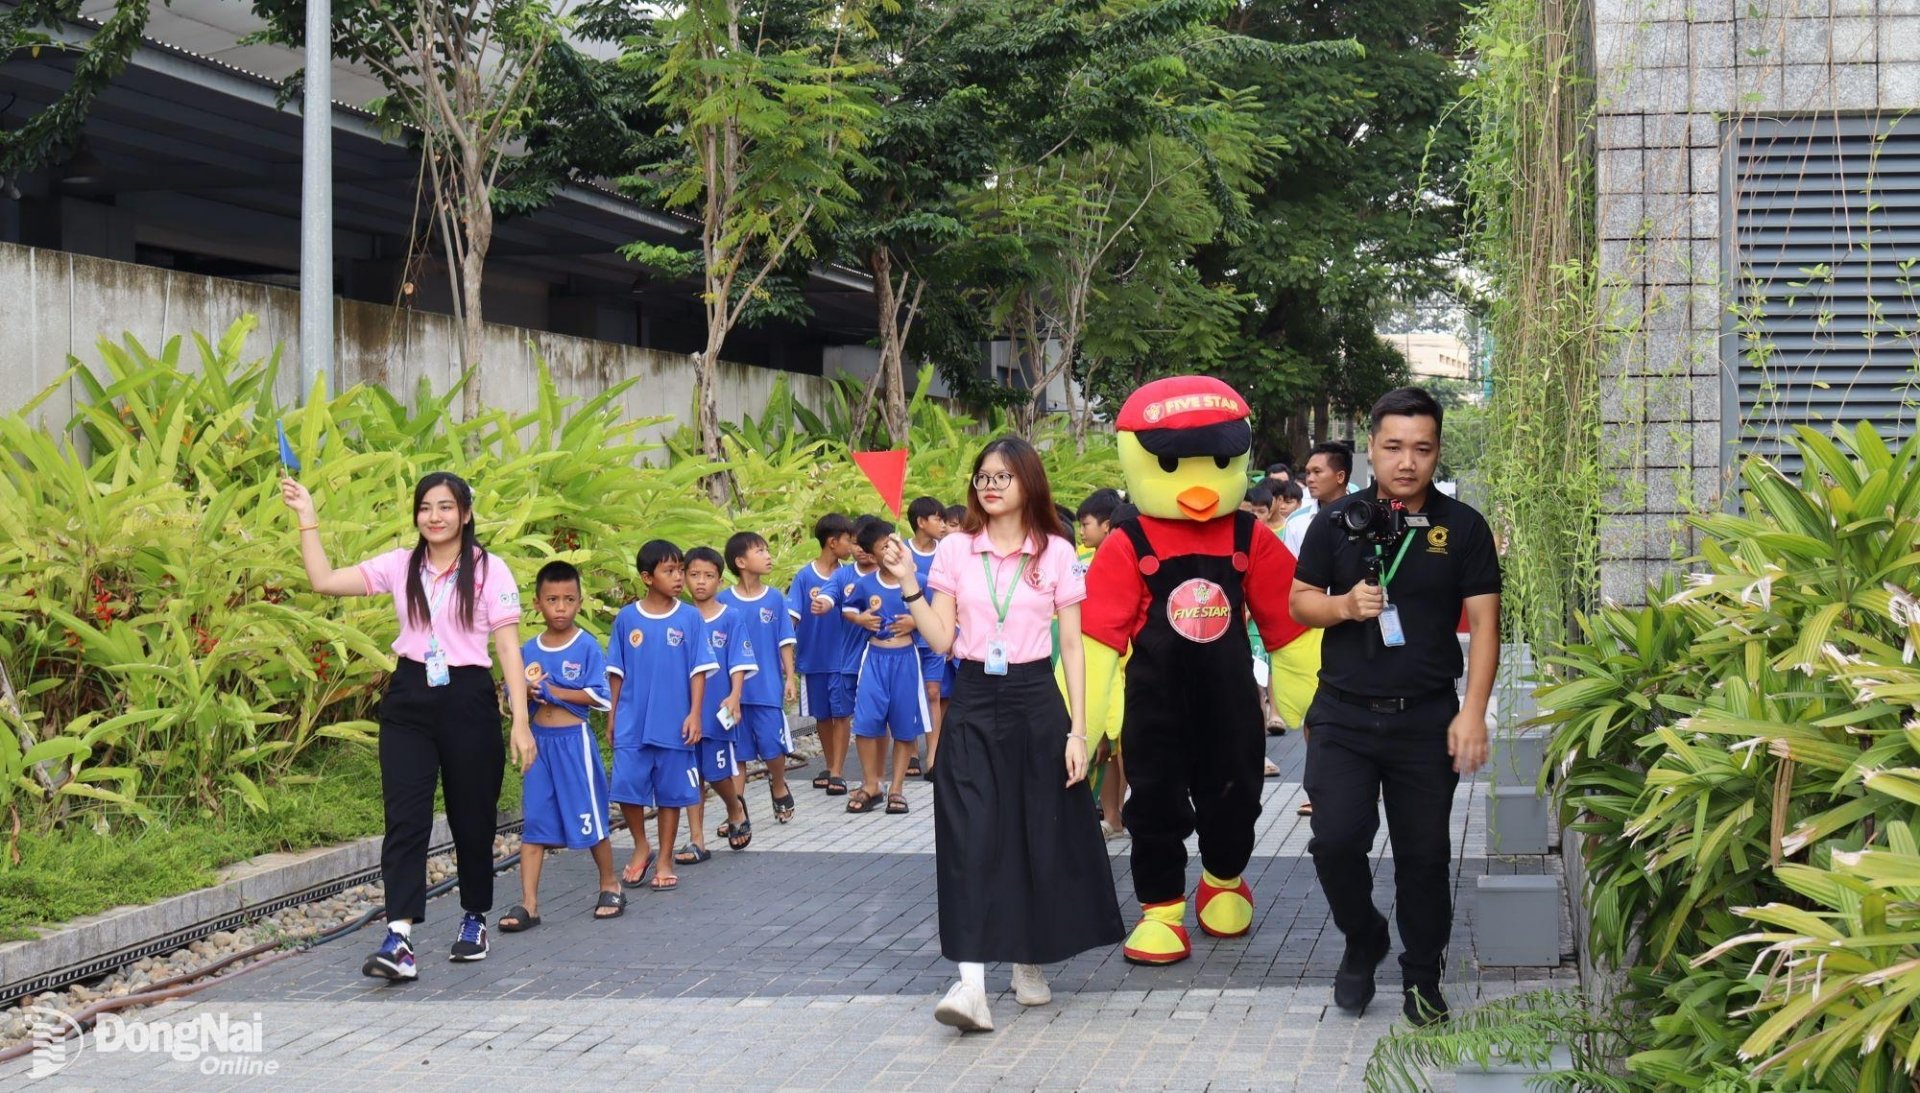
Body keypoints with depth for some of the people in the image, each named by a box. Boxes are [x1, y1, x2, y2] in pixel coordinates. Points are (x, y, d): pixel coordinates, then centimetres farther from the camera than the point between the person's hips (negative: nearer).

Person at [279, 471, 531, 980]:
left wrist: (521, 721, -9)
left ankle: (474, 919, 30)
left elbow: (509, 647, -4)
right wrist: (307, 519, 0)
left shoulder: (489, 570, -1)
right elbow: (324, 581, 4)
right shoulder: (399, 565, 7)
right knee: (405, 817, -10)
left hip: (468, 699, -2)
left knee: (472, 817, 8)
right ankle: (399, 939, -17)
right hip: (409, 699, 2)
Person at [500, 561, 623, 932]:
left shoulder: (587, 646, -6)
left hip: (574, 740, -4)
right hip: (539, 741, 4)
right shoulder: (528, 650, 6)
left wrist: (553, 690, -14)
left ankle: (610, 886, 24)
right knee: (533, 823, 1)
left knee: (590, 820, 5)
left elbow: (601, 698, -11)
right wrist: (527, 692, -12)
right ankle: (528, 904, 1)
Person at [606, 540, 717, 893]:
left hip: (674, 724, 0)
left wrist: (695, 713, -7)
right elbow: (616, 672, 8)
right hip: (632, 722, 1)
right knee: (627, 787, -4)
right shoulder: (627, 618, 1)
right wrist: (613, 715, 7)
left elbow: (699, 670, -1)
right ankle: (641, 848, 20)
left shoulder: (690, 617, -2)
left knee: (671, 792, 7)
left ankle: (665, 861, 20)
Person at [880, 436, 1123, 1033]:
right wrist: (908, 584, -11)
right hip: (973, 703, 0)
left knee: (1042, 834, 4)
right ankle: (971, 981, -15)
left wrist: (1078, 730, -4)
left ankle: (1030, 964, 22)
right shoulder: (955, 550, 4)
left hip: (1036, 703, 0)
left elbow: (1072, 647, 1)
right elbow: (941, 640, 2)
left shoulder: (1056, 553, 1)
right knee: (972, 835, -9)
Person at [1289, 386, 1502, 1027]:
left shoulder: (1463, 528, 0)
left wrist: (1473, 713, -11)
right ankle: (1363, 941, 18)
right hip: (1344, 715, 1)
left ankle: (1423, 975, 23)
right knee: (1336, 840, -9)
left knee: (1424, 854, 6)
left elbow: (1484, 623, -2)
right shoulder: (1339, 520, 3)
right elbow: (1300, 600, 9)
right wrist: (1345, 605, -13)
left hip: (1427, 720, 0)